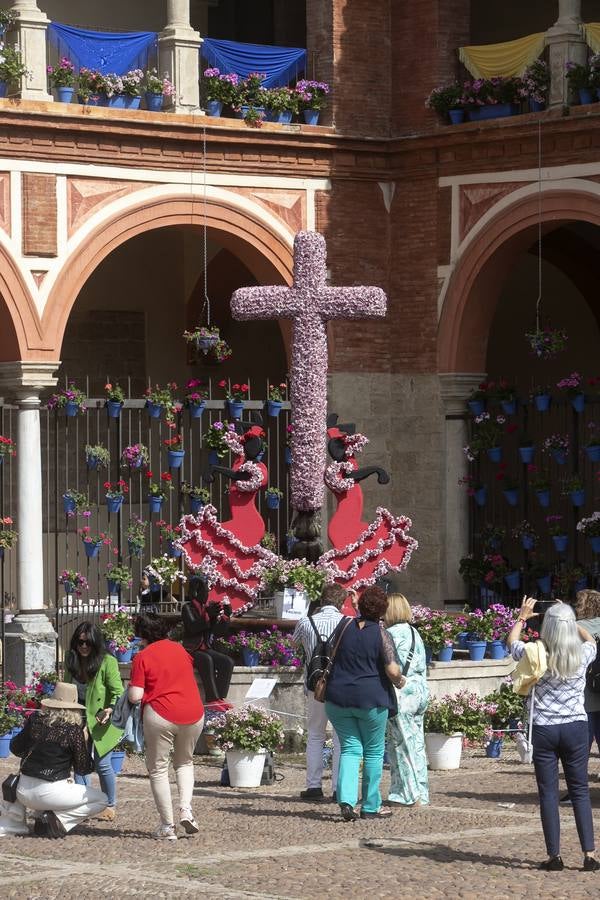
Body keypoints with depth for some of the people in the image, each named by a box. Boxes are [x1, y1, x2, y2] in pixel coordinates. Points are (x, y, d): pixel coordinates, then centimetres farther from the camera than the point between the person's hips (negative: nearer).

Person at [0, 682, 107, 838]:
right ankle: (56, 819, -5)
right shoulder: (73, 730, -11)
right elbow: (83, 768, -2)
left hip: (24, 793, 5)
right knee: (101, 800, 11)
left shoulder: (35, 720, 0)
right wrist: (86, 743, 14)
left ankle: (13, 822, 21)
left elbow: (16, 749, 11)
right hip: (50, 793, -5)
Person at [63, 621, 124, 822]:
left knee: (102, 764, -3)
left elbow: (118, 692, -20)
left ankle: (110, 805, 15)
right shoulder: (71, 662, -1)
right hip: (79, 719, 5)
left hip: (101, 720, -5)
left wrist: (111, 709, -37)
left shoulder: (107, 662, -19)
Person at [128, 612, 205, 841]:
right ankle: (186, 808, 4)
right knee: (184, 762, 25)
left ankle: (167, 826, 5)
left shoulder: (142, 657, -3)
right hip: (193, 714, 5)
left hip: (161, 716, -5)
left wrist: (129, 689, 12)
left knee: (158, 769, 9)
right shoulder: (179, 649, 12)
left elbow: (135, 696, -8)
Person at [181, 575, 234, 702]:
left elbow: (218, 633, 8)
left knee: (227, 662, -18)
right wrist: (208, 615, -30)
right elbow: (192, 627, -21)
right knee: (206, 659, -34)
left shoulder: (210, 607, 10)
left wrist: (226, 617, -6)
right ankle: (212, 699, -36)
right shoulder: (188, 608, -4)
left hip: (206, 649, 6)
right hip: (191, 650, -6)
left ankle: (220, 698, -21)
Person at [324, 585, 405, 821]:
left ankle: (346, 799, -12)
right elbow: (393, 671, -13)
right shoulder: (381, 634, -9)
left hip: (338, 697, 3)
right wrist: (399, 681, 5)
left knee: (350, 749, 8)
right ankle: (370, 806, 14)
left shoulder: (345, 626, 2)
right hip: (371, 699, -3)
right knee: (373, 751, 11)